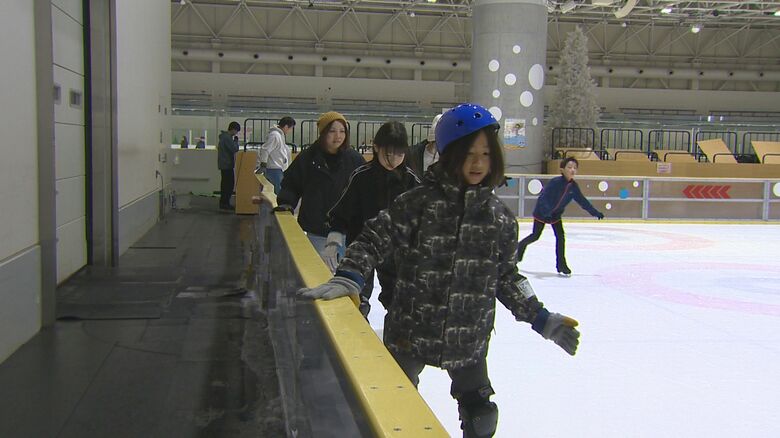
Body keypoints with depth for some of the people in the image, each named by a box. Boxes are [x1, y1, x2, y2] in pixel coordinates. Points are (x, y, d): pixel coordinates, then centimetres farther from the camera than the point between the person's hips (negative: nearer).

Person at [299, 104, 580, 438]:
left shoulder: (500, 218, -1)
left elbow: (506, 277, 7)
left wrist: (540, 318, 5)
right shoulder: (419, 202, -14)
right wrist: (346, 279, -28)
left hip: (469, 340, 3)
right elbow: (374, 241, -13)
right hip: (411, 332, -2)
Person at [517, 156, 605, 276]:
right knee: (535, 236, 4)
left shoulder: (573, 186, -10)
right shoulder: (555, 182, -29)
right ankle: (521, 245, 36)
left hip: (556, 214, 5)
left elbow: (582, 201, 1)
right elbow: (543, 198, -31)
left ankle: (561, 265, 1)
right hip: (542, 212, -5)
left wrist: (595, 212, 3)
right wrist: (547, 213, -42)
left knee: (560, 236, -5)